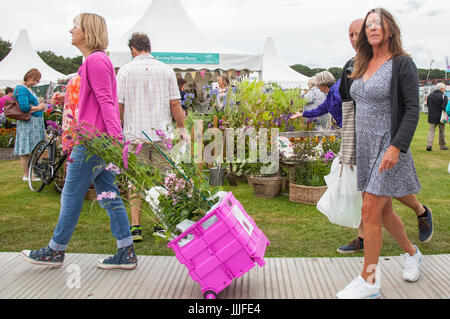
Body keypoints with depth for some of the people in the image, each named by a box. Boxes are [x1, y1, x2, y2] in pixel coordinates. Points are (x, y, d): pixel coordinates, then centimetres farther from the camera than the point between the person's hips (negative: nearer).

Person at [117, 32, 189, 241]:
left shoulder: (125, 71, 1)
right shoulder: (166, 70, 4)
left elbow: (118, 106, -1)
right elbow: (175, 104, 3)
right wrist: (182, 129, 13)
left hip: (134, 134, -1)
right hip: (162, 134, 1)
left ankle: (135, 227, 4)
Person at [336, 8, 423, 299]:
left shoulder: (402, 64, -8)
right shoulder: (363, 66, 12)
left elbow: (412, 110, -13)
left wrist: (396, 147, -24)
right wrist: (351, 151, 18)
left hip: (388, 147, -7)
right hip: (365, 147, 7)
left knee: (370, 210, -9)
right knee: (383, 210, 14)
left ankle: (368, 282, 3)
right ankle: (412, 253, 39)